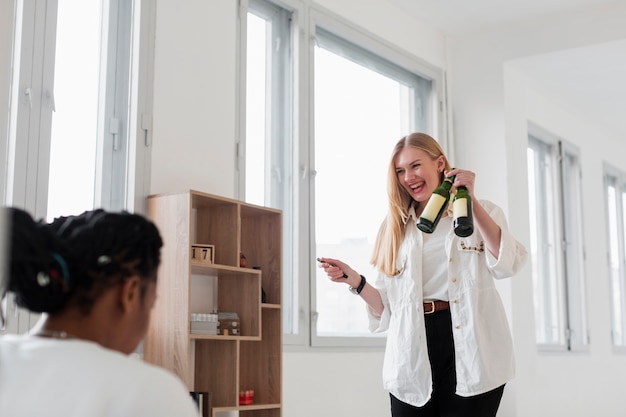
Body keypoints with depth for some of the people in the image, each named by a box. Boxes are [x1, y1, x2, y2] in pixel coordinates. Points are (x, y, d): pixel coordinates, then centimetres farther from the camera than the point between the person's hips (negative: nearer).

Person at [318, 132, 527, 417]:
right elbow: (388, 306, 11)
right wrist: (353, 280, -6)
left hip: (472, 350, -2)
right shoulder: (396, 228, 14)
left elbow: (506, 264, -13)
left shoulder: (482, 214, 8)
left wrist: (471, 201, -17)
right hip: (412, 356, 3)